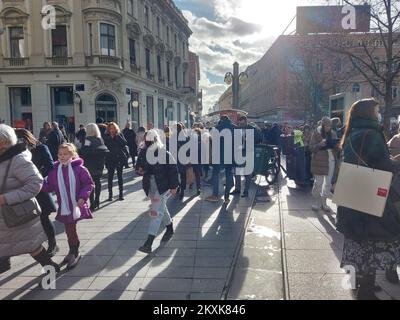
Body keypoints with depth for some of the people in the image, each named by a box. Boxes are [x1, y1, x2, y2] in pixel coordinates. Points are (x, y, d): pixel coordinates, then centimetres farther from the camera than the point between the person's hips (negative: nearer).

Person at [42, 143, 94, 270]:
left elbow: (89, 183, -9)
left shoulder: (79, 169, -11)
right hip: (64, 207, 4)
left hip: (76, 205, -4)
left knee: (71, 229, 3)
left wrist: (83, 197, -19)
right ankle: (73, 251, 33)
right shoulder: (55, 170, 2)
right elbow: (49, 187, 5)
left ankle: (74, 252, 22)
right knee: (69, 229, 13)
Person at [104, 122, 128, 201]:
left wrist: (118, 136, -14)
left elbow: (125, 143, -9)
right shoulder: (107, 137, 3)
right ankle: (110, 194, 10)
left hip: (120, 158, 0)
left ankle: (121, 194, 11)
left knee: (120, 176, 6)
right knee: (110, 176, 3)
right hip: (110, 159, 0)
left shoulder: (120, 135, 4)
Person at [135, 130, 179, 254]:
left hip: (163, 186, -7)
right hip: (150, 186, 7)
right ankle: (170, 228, 45)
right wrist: (140, 170, -8)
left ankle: (149, 243, -13)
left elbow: (173, 170, -12)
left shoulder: (165, 154, -15)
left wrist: (174, 186, -12)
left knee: (156, 212, -12)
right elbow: (139, 165, 16)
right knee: (162, 208, 22)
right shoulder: (143, 152, 2)